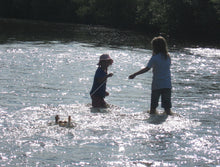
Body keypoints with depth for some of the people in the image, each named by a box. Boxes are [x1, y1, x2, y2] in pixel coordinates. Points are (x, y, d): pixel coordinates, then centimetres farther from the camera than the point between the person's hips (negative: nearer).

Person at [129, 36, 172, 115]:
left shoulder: (155, 57, -10)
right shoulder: (168, 57, 6)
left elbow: (147, 68, -14)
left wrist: (134, 74, -9)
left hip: (157, 85, -4)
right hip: (167, 85, 4)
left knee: (153, 107, 7)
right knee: (167, 108, 5)